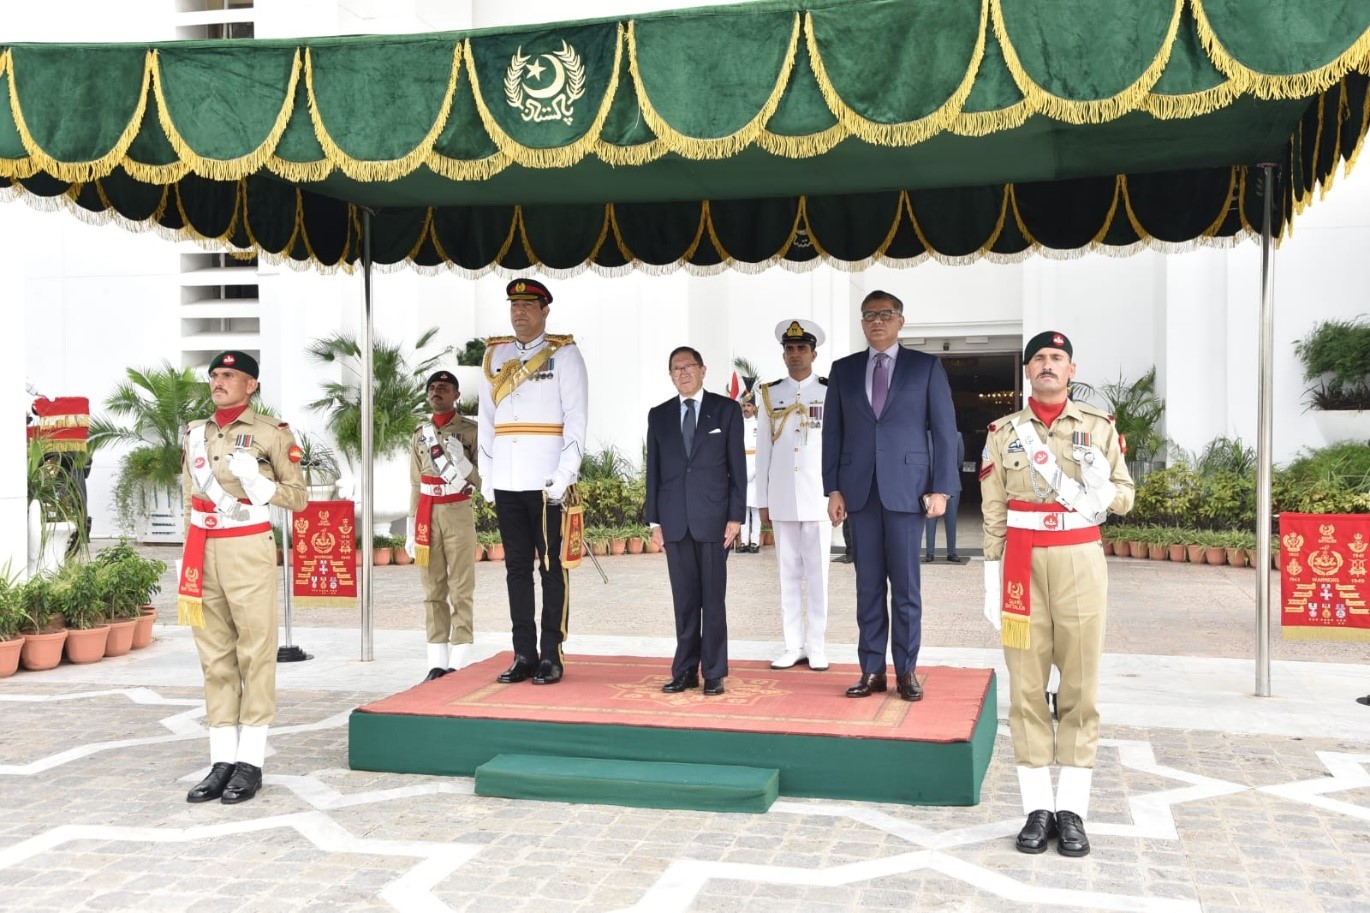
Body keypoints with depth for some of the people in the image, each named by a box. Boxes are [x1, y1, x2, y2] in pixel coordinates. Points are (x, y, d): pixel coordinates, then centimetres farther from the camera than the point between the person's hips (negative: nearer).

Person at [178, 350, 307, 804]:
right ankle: (221, 760, 10)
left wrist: (257, 481, -17)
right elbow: (190, 501, 20)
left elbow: (298, 498, 0)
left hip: (249, 549, -5)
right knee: (215, 656, 6)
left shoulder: (272, 433, -1)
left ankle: (250, 762, 2)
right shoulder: (194, 434, 15)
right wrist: (188, 559, 15)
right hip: (205, 552, 5)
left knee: (255, 653, -2)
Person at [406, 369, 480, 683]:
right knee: (433, 590, 6)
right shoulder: (420, 434, 13)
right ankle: (437, 663, 10)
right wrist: (411, 528, 12)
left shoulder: (470, 430, -1)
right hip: (427, 514, 5)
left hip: (458, 513, -4)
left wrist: (458, 459, -18)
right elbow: (416, 485, 15)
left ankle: (459, 664, 0)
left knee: (461, 589, -3)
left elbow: (481, 480, -2)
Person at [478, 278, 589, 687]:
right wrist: (486, 475, 8)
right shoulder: (494, 355, 14)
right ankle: (524, 655, 14)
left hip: (547, 481, -4)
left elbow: (575, 419, -5)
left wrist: (563, 475, -13)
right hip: (506, 483, 5)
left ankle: (551, 656, 7)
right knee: (517, 568, 8)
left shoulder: (564, 354, 1)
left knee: (551, 568, 1)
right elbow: (486, 418, 14)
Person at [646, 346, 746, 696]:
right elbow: (653, 471, 10)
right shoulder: (659, 415, 11)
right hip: (675, 521, 2)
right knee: (684, 600, 6)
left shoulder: (726, 409, 3)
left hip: (713, 519, -2)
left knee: (713, 599, 1)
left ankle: (714, 673, 8)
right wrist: (654, 520, 5)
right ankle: (685, 671, 13)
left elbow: (738, 467, 1)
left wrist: (735, 517, -6)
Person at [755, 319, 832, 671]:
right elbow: (763, 450, 8)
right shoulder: (770, 394, 8)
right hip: (782, 499, 2)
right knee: (788, 574, 6)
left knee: (818, 575, 2)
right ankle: (793, 646, 13)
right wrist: (762, 500, 5)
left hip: (819, 497, -2)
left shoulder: (830, 393, 2)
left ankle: (817, 647, 9)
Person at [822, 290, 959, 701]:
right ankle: (872, 670, 12)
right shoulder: (843, 370, 11)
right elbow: (833, 432, 9)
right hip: (860, 491, 2)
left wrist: (941, 488, -5)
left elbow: (944, 431, 2)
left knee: (905, 585, 2)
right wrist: (833, 488, 2)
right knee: (868, 585, 6)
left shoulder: (926, 367, 5)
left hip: (907, 489, -2)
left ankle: (907, 670, 12)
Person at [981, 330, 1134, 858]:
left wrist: (1099, 489, -15)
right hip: (1023, 565, 0)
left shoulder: (1100, 428, 6)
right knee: (1026, 687, 2)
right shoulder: (1004, 433, 6)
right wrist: (993, 582, 1)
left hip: (1080, 562, 0)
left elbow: (1125, 497, 9)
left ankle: (1072, 808, 11)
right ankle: (1037, 806, 11)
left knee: (1080, 686, 3)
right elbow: (993, 513, 6)